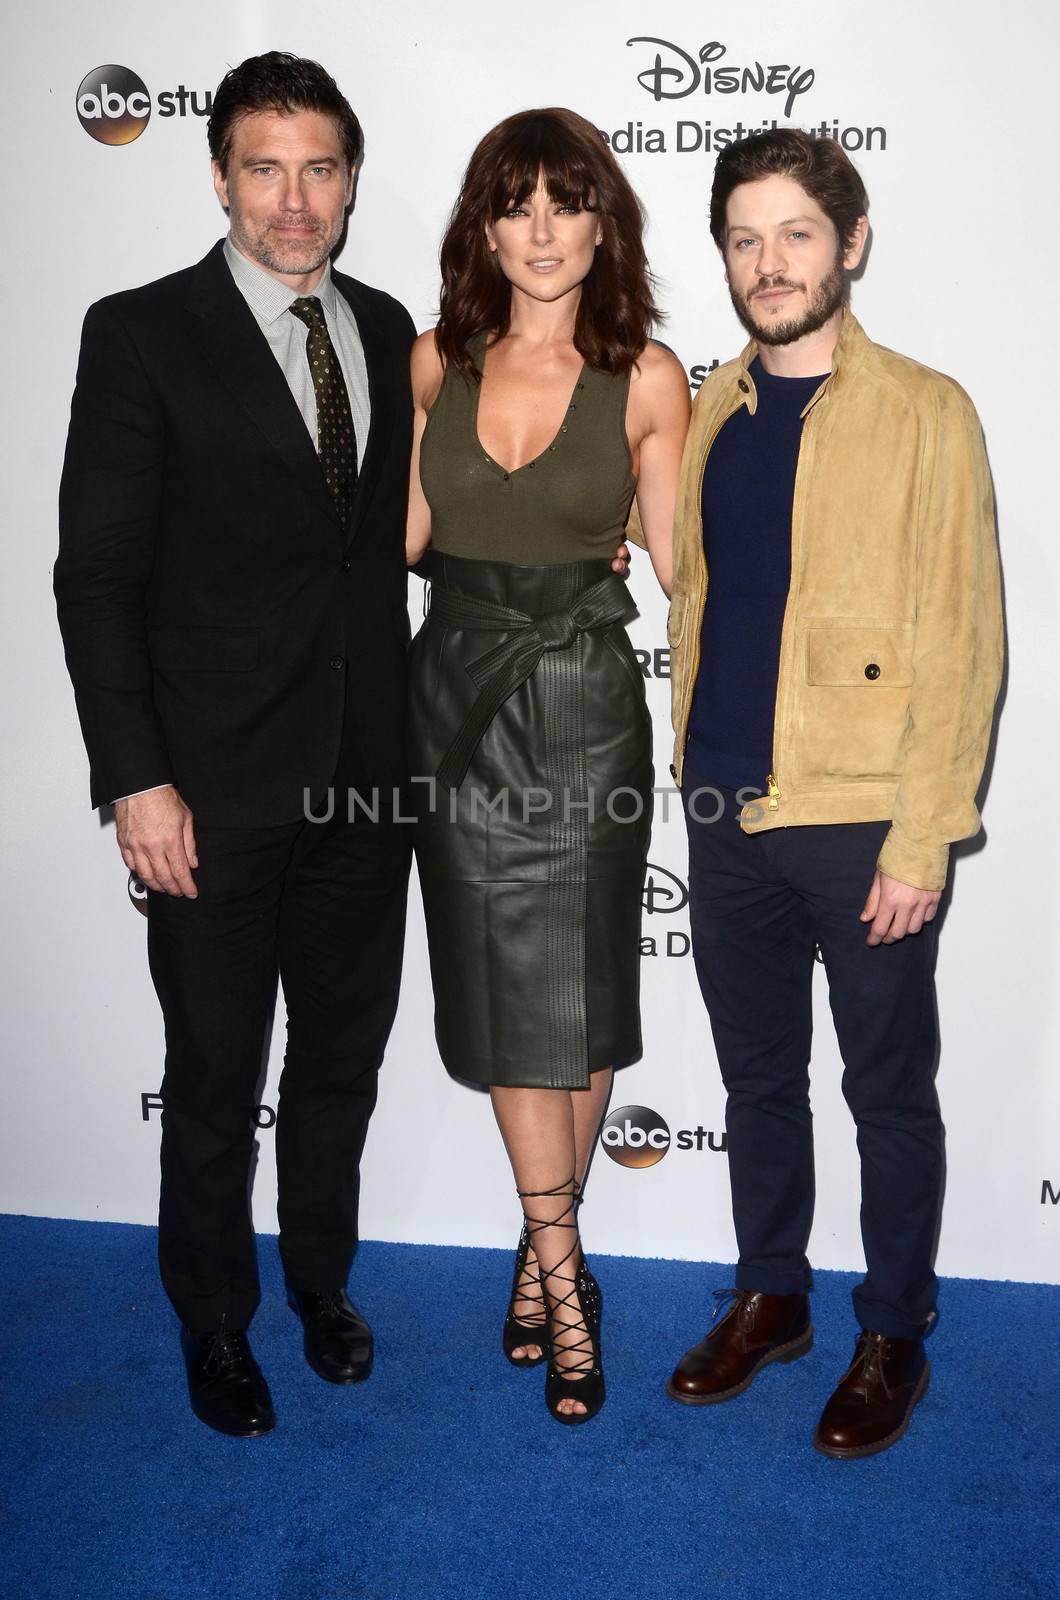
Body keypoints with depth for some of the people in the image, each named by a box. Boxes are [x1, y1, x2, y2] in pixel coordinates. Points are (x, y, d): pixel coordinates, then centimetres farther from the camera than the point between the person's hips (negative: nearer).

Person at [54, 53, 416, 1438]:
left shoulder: (387, 330, 8)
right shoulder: (141, 335, -7)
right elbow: (97, 576, -9)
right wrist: (138, 779, -15)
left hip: (366, 776, 5)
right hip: (217, 789, -4)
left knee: (343, 1059, 19)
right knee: (215, 1080, 11)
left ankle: (321, 1277, 42)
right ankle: (215, 1321, 34)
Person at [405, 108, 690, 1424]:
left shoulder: (646, 375, -3)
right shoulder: (437, 362, 5)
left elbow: (678, 557, -1)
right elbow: (406, 531, 9)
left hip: (581, 697, -2)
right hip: (458, 689, 3)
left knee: (574, 995, 4)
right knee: (496, 988, 5)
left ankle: (542, 1241, 27)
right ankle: (561, 1272, 20)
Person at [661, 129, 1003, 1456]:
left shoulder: (925, 415, -7)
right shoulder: (704, 415, 8)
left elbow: (960, 642, -10)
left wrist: (920, 841, -13)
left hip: (860, 822, -4)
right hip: (726, 811, 5)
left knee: (888, 1093, 10)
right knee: (757, 1078, 17)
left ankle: (891, 1336, 29)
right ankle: (769, 1298, 36)